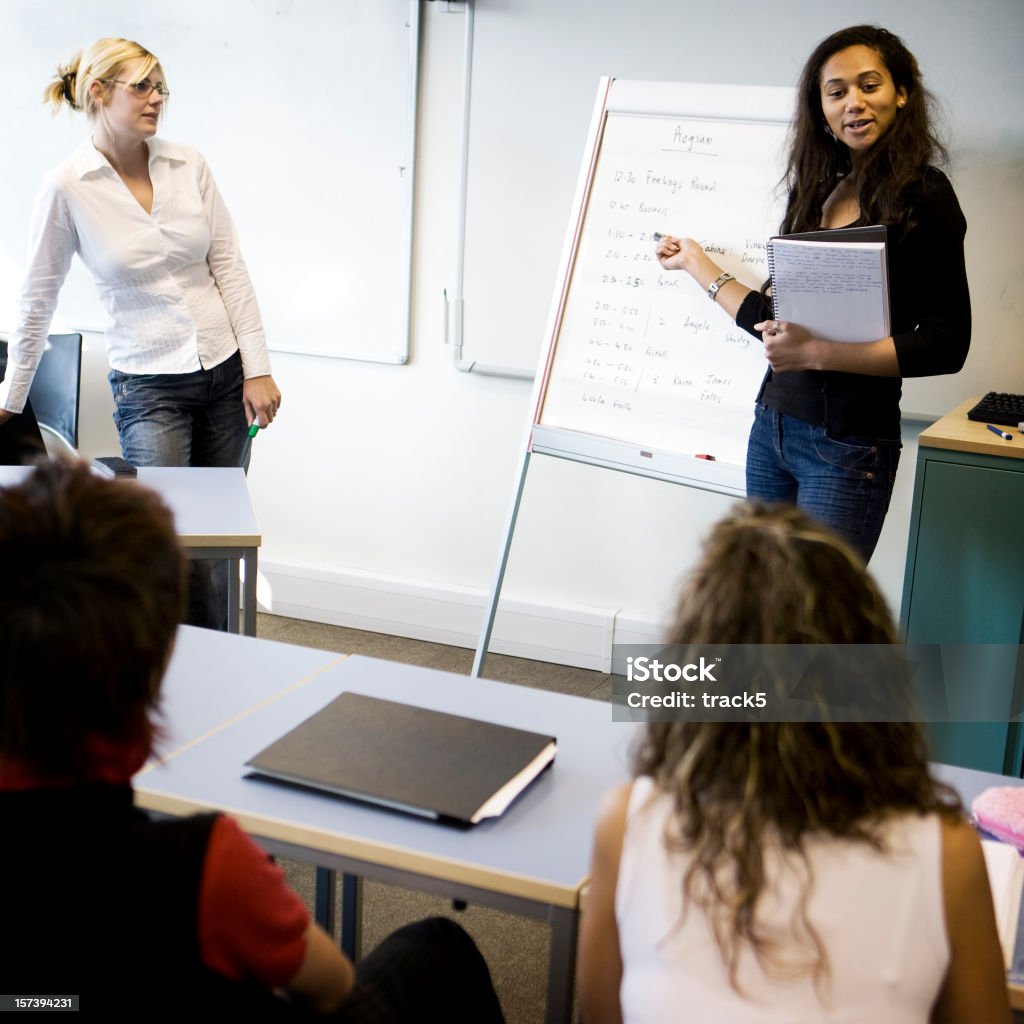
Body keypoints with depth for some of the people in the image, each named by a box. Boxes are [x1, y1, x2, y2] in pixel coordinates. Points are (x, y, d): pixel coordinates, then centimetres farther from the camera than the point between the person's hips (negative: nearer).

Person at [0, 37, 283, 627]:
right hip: (148, 386, -3)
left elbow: (230, 268, 3)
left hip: (225, 371, 3)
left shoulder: (189, 164, 2)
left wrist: (257, 370, -2)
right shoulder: (67, 188, -7)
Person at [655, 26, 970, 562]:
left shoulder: (923, 195, -6)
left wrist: (818, 353, -18)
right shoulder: (817, 192, 11)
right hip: (774, 424, 6)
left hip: (847, 445, -6)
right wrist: (697, 263, 25)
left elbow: (946, 344, -11)